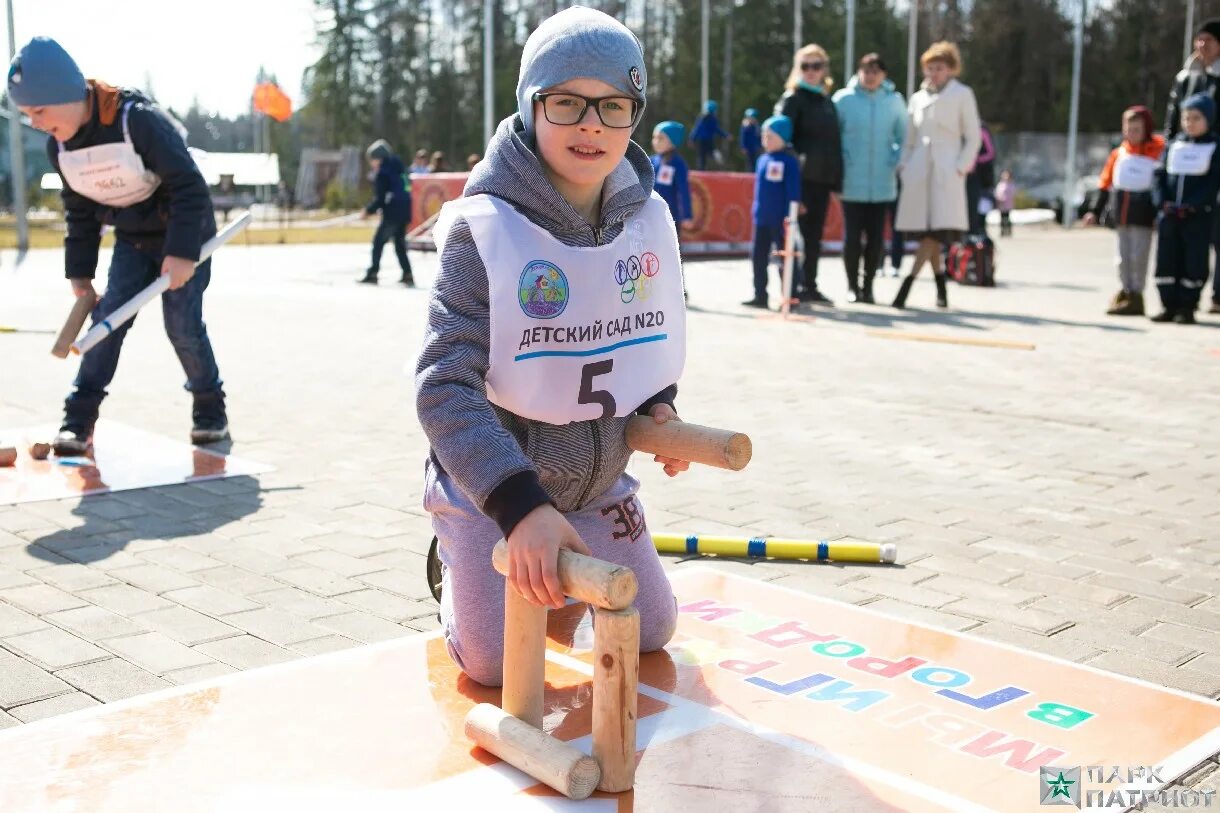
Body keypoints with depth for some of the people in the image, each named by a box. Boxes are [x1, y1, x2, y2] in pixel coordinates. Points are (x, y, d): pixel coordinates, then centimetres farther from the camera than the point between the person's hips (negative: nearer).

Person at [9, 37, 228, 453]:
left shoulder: (139, 121, -29)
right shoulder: (59, 146, -6)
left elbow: (189, 188, -27)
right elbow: (80, 213, 7)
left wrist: (182, 253, -31)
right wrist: (79, 272, 7)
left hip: (184, 233, -6)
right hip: (131, 240, 6)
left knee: (182, 322, -10)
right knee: (108, 316, -6)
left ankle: (210, 408, 11)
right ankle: (80, 416, -2)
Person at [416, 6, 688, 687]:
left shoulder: (650, 218, -7)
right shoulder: (484, 228, -25)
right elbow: (446, 388, -30)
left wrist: (659, 401, -7)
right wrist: (521, 505, -41)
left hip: (601, 487, 5)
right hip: (487, 494, -5)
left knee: (652, 632, 13)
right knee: (496, 667, -1)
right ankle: (455, 574, 30)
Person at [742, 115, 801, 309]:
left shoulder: (789, 160, -9)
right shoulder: (763, 160, 10)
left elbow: (793, 190, -12)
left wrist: (791, 215, -16)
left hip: (780, 219, -7)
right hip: (761, 219, 7)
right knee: (758, 257, 9)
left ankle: (789, 297, 7)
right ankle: (760, 295, 16)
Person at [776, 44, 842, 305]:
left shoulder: (827, 102, 18)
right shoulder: (792, 99, -2)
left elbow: (834, 143, 20)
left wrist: (837, 180, 13)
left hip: (822, 178, 7)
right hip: (800, 178, -7)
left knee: (814, 236, 10)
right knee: (796, 234, -5)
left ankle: (809, 287, 17)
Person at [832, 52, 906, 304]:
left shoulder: (894, 101, 4)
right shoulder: (843, 99, -2)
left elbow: (904, 137, 13)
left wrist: (896, 161, 2)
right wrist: (838, 167, -2)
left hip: (882, 184, 2)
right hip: (852, 183, -2)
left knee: (876, 238, 3)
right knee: (852, 236, -1)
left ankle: (868, 284, 17)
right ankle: (852, 285, 15)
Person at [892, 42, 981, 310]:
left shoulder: (962, 95, 6)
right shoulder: (917, 98, 16)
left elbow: (973, 138, 4)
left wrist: (960, 168, -7)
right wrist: (903, 165, 7)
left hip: (946, 171, -4)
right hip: (918, 169, 4)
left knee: (936, 230, -15)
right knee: (925, 232, 3)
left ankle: (906, 285, -17)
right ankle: (941, 289, 16)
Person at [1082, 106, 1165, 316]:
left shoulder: (1158, 152, -5)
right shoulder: (1119, 153, 8)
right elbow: (1105, 184, 12)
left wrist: (1161, 213, -10)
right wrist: (1096, 211, 10)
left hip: (1143, 214, -5)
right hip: (1121, 213, 5)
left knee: (1138, 256, -4)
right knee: (1123, 256, 10)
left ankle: (1136, 296, 2)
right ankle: (1126, 291, 19)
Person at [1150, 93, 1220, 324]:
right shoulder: (1173, 146, 12)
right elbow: (1160, 175, 8)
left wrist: (1191, 206, -17)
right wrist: (1162, 201, -8)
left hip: (1198, 216, -4)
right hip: (1169, 215, 4)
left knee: (1194, 262, -2)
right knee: (1166, 260, 5)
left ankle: (1187, 308, 5)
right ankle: (1169, 305, 13)